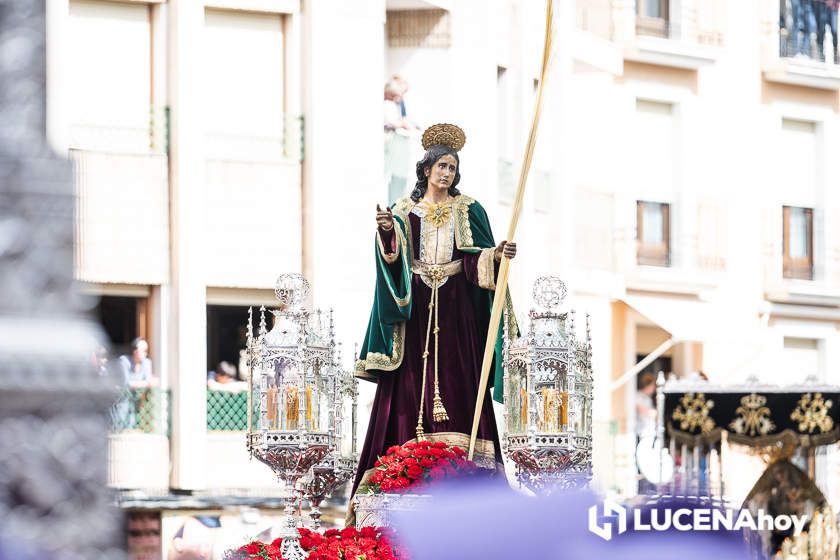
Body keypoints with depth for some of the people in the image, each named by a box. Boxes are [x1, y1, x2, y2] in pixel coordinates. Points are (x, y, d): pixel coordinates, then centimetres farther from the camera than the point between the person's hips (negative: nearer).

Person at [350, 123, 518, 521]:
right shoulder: (404, 210, 10)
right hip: (414, 309, 1)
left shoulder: (467, 210, 9)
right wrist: (387, 233, -22)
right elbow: (394, 259, -2)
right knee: (411, 385, -5)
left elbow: (481, 256, 1)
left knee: (457, 383, -7)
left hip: (456, 311, 0)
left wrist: (497, 254, -21)